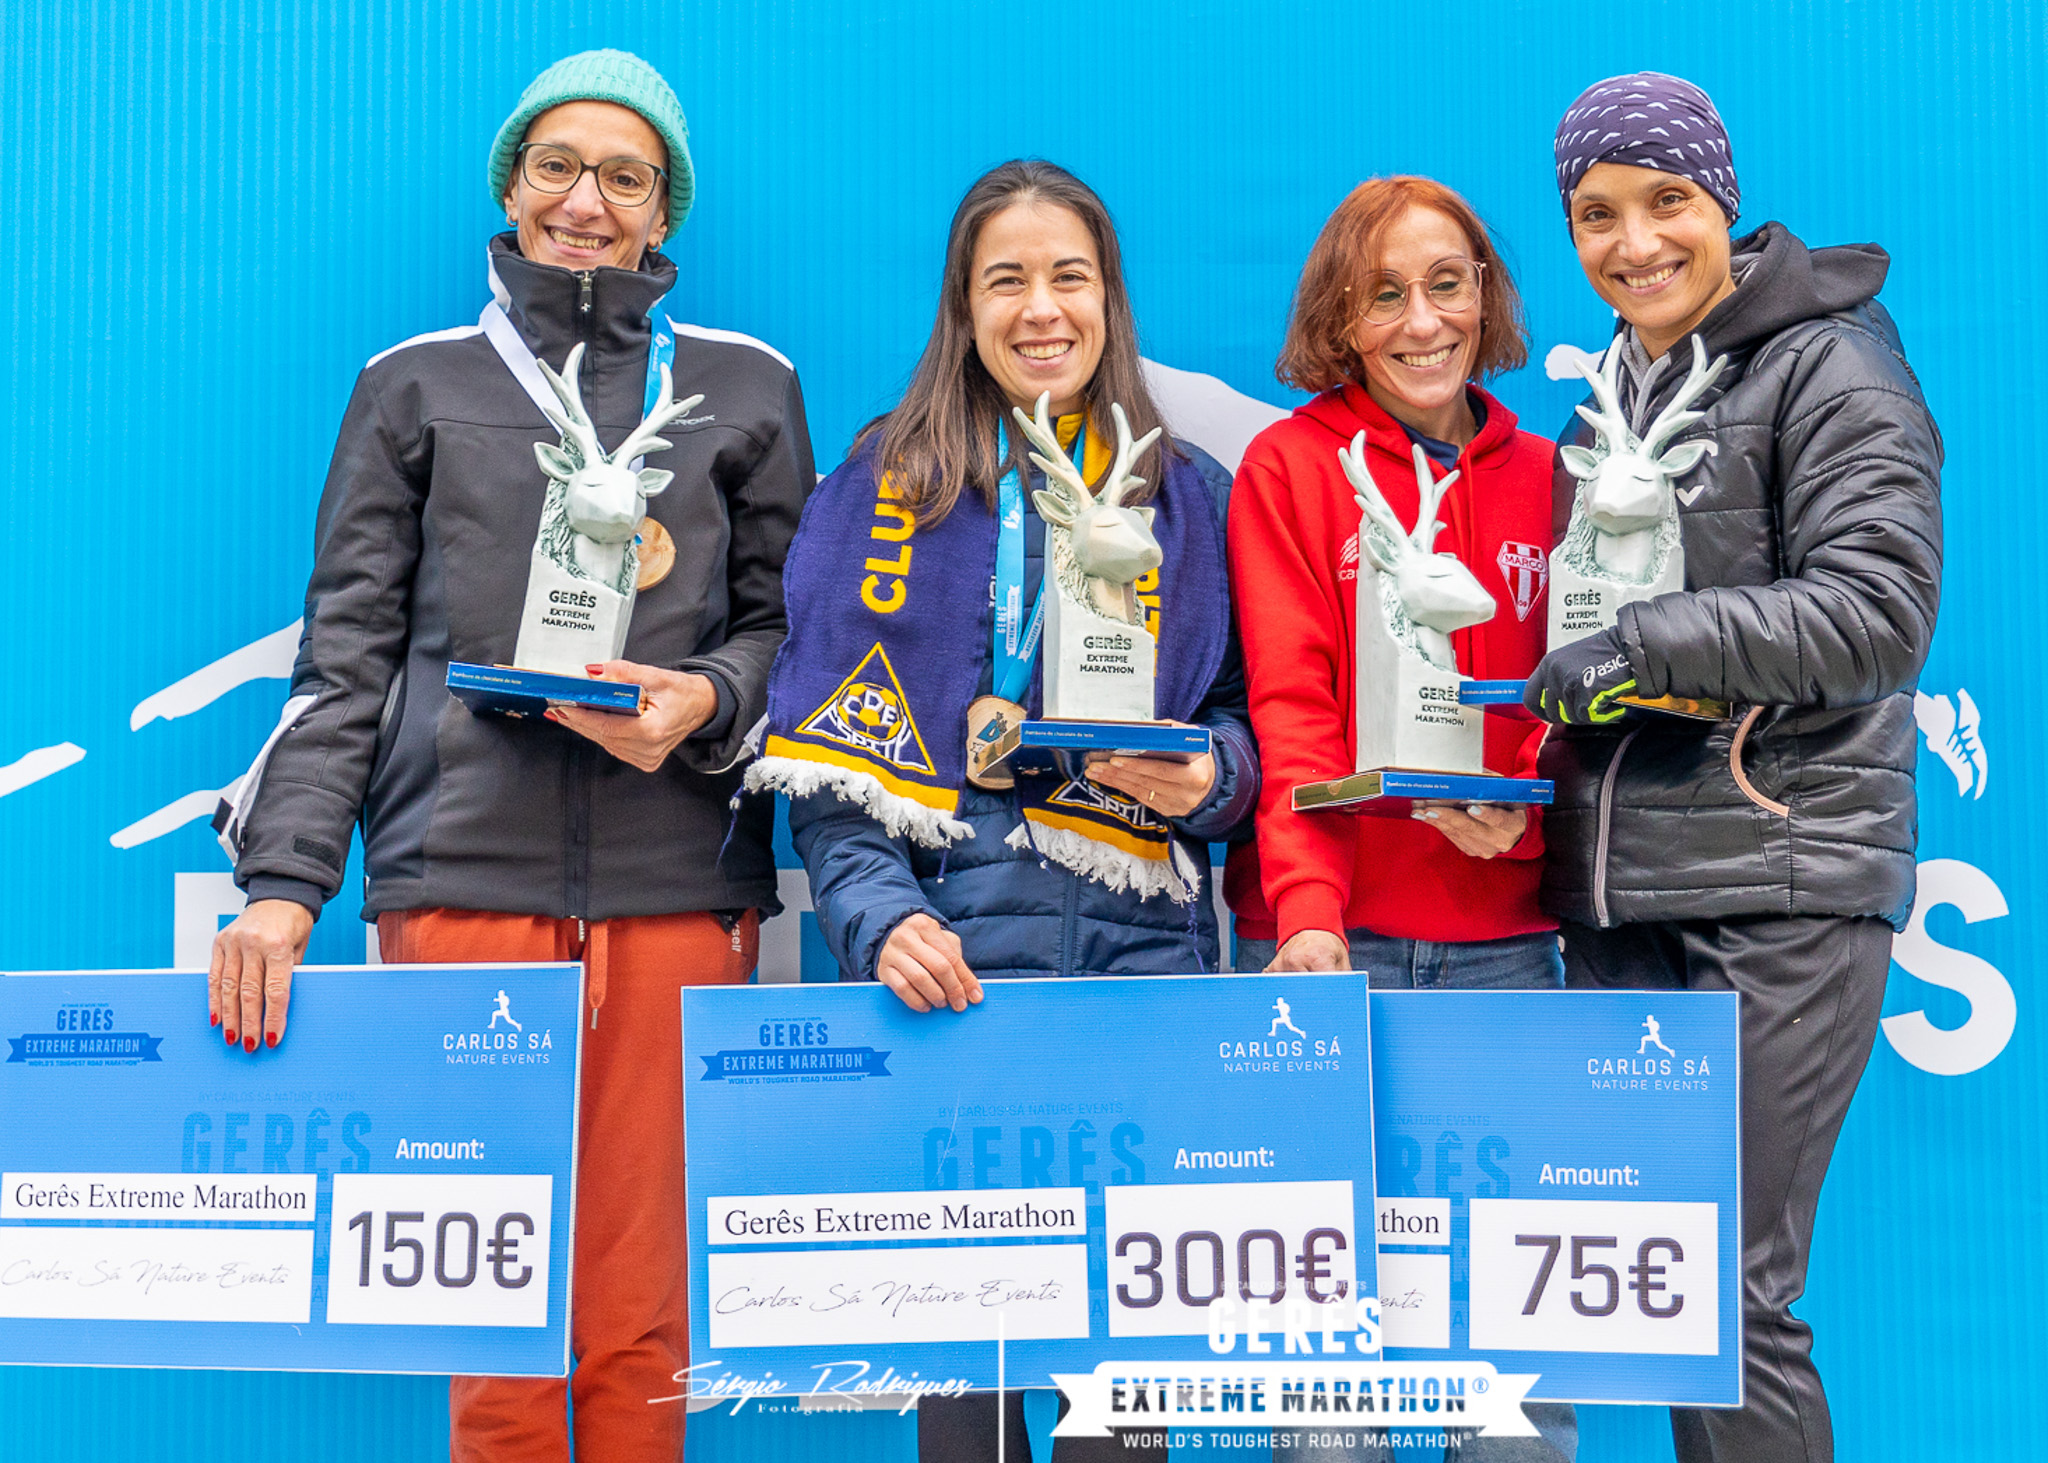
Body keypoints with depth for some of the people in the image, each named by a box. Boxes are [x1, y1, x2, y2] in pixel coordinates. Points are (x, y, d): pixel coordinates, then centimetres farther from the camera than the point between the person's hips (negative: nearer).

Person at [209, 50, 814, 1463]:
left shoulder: (746, 385, 15)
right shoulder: (416, 385, 15)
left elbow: (789, 623, 15)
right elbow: (347, 657, 8)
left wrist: (711, 701, -7)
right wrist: (284, 881, -3)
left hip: (678, 882, 0)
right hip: (463, 877, 0)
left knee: (646, 1323, 1)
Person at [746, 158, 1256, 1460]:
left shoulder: (1188, 495, 11)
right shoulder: (886, 485, 7)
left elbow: (1246, 709, 16)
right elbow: (831, 753, 2)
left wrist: (1209, 776, -7)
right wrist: (881, 917, -12)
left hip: (1139, 952, 1)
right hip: (949, 963, -1)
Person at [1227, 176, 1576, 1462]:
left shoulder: (1539, 475, 12)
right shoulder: (1291, 464, 2)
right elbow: (1289, 702, -7)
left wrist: (1518, 807, -10)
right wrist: (1304, 906, -20)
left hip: (1502, 933, 3)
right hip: (1334, 931, -2)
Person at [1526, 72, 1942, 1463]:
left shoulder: (1829, 364, -2)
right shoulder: (1608, 394, 19)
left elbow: (1879, 606, -13)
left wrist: (1651, 639, -18)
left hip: (1780, 881, -7)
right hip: (1619, 887, 7)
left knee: (1736, 1291, -7)